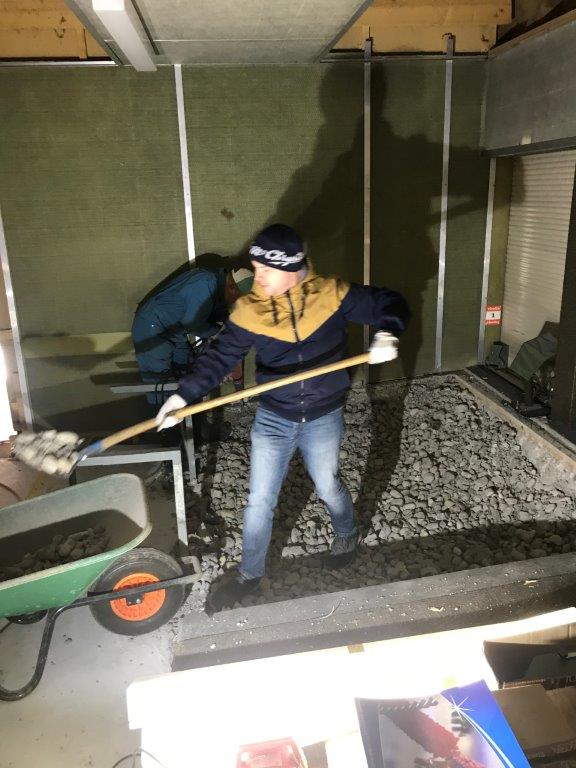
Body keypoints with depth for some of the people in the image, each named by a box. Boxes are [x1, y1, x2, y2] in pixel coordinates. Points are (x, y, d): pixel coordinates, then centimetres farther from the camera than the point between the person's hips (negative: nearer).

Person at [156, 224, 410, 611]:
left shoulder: (331, 293, -12)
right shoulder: (249, 310, -10)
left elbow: (389, 303, -6)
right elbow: (221, 357, -8)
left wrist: (387, 335, -27)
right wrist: (185, 395, -21)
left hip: (323, 419, -1)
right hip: (272, 420, 1)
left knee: (328, 487, 20)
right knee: (260, 501, 9)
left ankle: (347, 534, 53)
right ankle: (250, 572, 32)